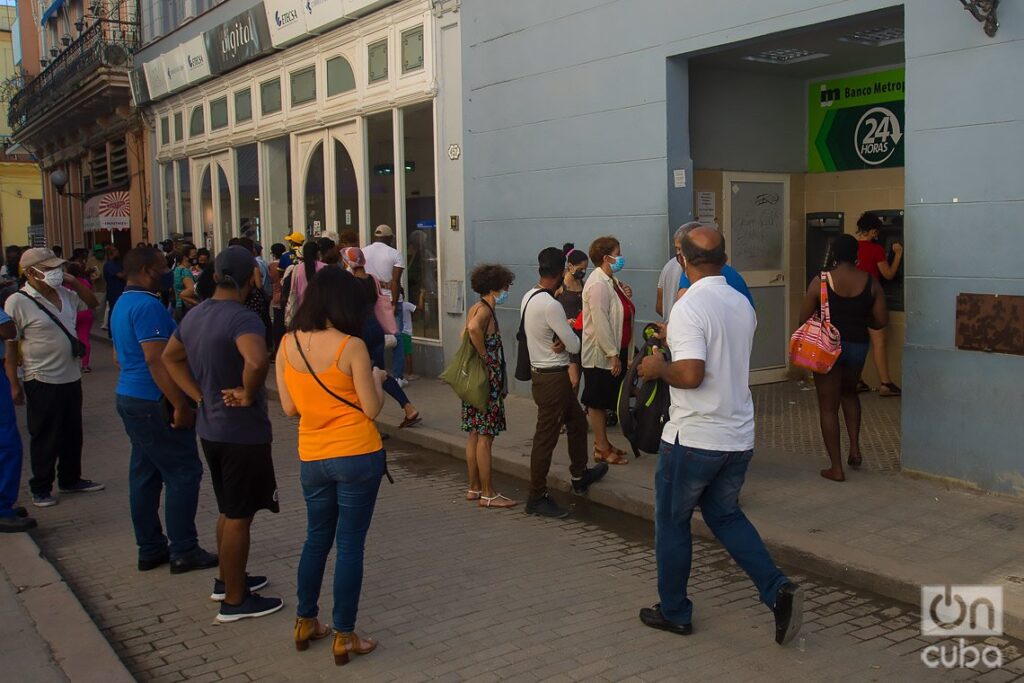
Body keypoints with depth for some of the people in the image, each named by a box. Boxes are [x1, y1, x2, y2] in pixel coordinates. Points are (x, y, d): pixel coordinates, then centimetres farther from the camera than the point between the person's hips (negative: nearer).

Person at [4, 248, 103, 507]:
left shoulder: (64, 294, 4)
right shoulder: (17, 302, -15)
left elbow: (91, 302, 21)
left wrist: (74, 282, 3)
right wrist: (14, 384, -16)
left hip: (71, 377, 7)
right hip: (42, 381, -7)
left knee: (72, 434, 17)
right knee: (45, 439, 5)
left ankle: (71, 479, 32)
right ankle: (41, 488, 19)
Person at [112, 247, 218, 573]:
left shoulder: (123, 304, 15)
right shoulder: (148, 306, -18)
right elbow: (157, 360, -24)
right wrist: (181, 405, -22)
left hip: (128, 397, 11)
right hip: (153, 402, -10)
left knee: (145, 474, 13)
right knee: (183, 473, -3)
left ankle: (150, 548, 21)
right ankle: (183, 551, 2)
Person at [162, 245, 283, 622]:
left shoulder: (194, 315, 6)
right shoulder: (242, 318, -22)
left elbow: (170, 357, 18)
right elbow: (257, 362, -41)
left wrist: (200, 396, 9)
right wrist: (249, 395, -22)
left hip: (210, 428, 9)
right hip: (243, 432, -8)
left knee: (228, 511, 23)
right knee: (239, 517, 3)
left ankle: (228, 579, 37)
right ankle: (235, 599, 14)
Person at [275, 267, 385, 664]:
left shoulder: (287, 345, -1)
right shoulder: (351, 347, -15)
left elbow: (290, 408, 4)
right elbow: (372, 409, -11)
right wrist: (376, 378, 7)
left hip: (312, 458, 5)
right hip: (357, 456, -5)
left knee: (316, 538, 20)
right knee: (350, 544, 5)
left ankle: (305, 623, 31)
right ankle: (344, 636, 13)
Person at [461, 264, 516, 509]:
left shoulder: (476, 308, 13)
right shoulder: (485, 310, -16)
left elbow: (466, 333, 23)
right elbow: (473, 327, -37)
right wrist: (485, 356, -25)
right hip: (487, 380, -10)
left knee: (475, 434, 14)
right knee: (485, 436, -4)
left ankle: (474, 488, 22)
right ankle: (488, 494, 2)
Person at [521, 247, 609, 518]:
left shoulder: (529, 297, 5)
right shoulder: (550, 305, -24)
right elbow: (575, 345, -18)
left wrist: (562, 340, -9)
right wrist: (567, 341, 5)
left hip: (542, 371, 10)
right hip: (552, 377, -10)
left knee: (577, 421, 24)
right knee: (546, 437, 0)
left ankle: (580, 476, 40)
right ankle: (537, 498, 10)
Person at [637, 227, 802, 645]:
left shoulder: (689, 308, -18)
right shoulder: (742, 305, 7)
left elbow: (691, 374, -28)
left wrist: (658, 367, -8)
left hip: (693, 438, -7)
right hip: (739, 437, 7)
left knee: (672, 521, 12)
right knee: (725, 514, 22)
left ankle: (674, 612, 23)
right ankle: (778, 591, 7)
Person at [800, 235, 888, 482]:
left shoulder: (821, 282, -12)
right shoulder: (871, 283, -5)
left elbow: (804, 319, -10)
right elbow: (881, 321, -3)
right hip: (858, 346, 3)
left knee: (828, 406, 6)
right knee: (849, 392, 30)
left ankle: (836, 468, 9)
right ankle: (855, 448, 20)